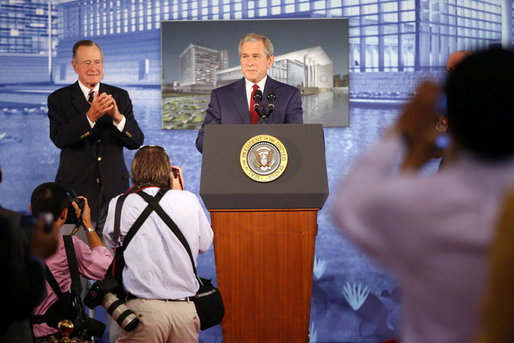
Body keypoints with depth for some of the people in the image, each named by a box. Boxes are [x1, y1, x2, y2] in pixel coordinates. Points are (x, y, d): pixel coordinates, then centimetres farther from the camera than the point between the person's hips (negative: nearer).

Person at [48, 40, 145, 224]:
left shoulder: (120, 96, 9)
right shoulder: (59, 99, 3)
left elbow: (137, 142, 1)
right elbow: (59, 139, -12)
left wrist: (118, 117, -18)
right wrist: (90, 116, -25)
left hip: (114, 188, 2)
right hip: (76, 188, -2)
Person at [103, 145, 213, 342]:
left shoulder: (119, 205, 1)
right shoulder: (189, 200, 4)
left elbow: (109, 244, 17)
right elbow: (204, 245, 19)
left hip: (144, 309, -1)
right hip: (185, 310, 2)